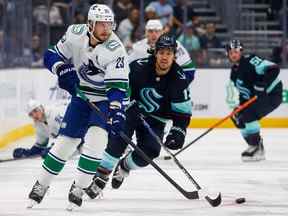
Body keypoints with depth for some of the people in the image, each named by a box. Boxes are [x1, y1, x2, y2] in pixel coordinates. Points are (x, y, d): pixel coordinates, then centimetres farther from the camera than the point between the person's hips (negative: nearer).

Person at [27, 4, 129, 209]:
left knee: (96, 138, -24)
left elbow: (118, 86, -29)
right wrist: (62, 69, -21)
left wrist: (117, 112, -40)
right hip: (81, 96, 4)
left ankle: (78, 188, -13)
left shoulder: (115, 49, -25)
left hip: (106, 100, -3)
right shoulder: (75, 34, -12)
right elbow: (52, 55, 0)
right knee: (65, 141, 4)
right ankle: (41, 185, 20)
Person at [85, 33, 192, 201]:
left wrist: (178, 132, -23)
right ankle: (101, 176, -22)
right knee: (120, 138, -26)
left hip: (155, 120, 2)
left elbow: (183, 112, -11)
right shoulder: (140, 67, -21)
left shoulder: (179, 79, -17)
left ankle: (124, 166, 13)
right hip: (131, 110, -1)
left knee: (151, 150, -17)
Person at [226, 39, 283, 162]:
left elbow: (273, 69, -27)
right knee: (240, 119, 6)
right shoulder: (234, 73, 10)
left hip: (272, 94, -10)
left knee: (248, 115, -24)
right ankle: (258, 151, 17)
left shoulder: (250, 61, -18)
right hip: (256, 98, 10)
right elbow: (243, 93, 17)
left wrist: (262, 84, -35)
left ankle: (256, 147, -13)